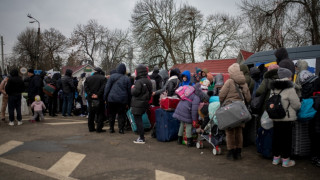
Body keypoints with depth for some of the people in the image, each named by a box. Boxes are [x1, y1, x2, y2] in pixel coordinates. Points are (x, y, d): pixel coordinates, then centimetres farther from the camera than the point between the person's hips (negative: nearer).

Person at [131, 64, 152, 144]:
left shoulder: (139, 82, -18)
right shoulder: (148, 81, 10)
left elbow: (135, 92, -21)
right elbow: (150, 93, 16)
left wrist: (133, 88, -1)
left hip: (138, 105, -9)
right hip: (145, 104, 9)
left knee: (138, 120, -3)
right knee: (139, 120, 17)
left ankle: (141, 138, -1)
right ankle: (141, 136, 22)